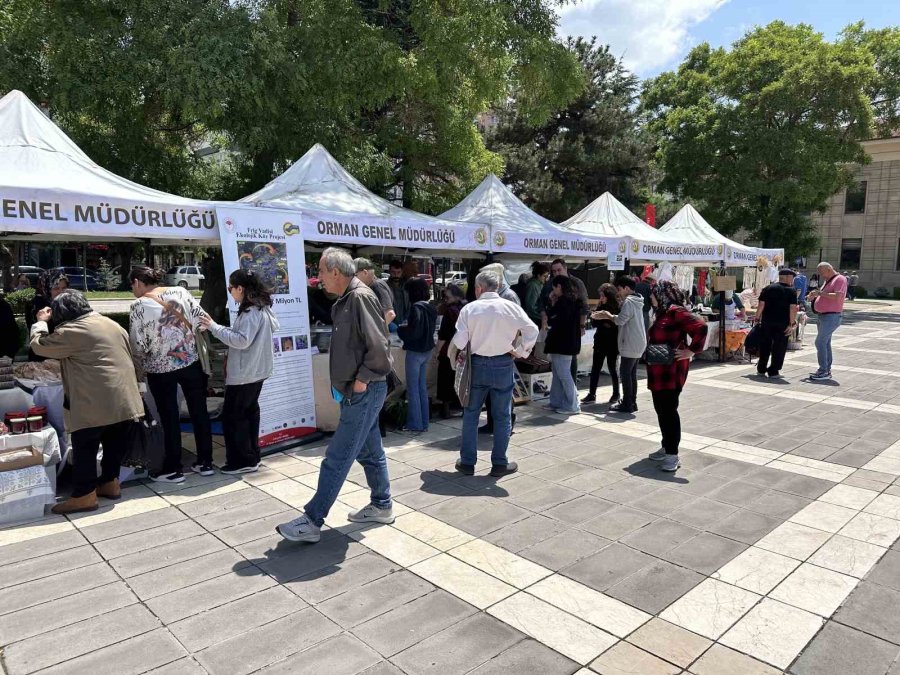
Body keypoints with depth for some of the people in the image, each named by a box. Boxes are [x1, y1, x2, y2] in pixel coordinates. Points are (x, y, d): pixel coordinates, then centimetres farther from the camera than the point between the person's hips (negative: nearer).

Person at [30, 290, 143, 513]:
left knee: (85, 448, 2)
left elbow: (39, 345, 2)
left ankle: (84, 495, 6)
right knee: (114, 444, 18)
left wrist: (41, 322, 18)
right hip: (123, 399, 8)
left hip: (95, 402, -8)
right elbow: (130, 355, 21)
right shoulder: (112, 324, 15)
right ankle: (110, 482, 27)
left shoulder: (72, 331, -9)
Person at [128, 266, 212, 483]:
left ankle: (173, 469, 18)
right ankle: (205, 461, 20)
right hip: (192, 361, 3)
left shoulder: (139, 305, -8)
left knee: (169, 417, 8)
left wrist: (142, 364, 10)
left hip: (161, 368, -3)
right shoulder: (180, 291, 1)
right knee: (199, 411, 11)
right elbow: (201, 320, -1)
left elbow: (138, 343, -9)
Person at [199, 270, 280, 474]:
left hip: (244, 373, -10)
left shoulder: (251, 312, -21)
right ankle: (251, 456, 26)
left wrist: (214, 327, -22)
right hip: (256, 370, 10)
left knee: (232, 416, 0)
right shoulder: (261, 307, 10)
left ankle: (242, 461, 8)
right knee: (249, 411, 17)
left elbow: (242, 341, -26)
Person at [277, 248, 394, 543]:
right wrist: (343, 381, 11)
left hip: (363, 392, -10)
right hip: (357, 392, 10)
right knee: (370, 451, 18)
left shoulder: (360, 297, -17)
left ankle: (312, 521, 3)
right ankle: (381, 506, 32)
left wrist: (363, 379, -17)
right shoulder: (347, 300, 13)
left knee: (336, 458, -4)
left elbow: (379, 345, -23)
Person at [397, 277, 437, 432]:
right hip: (427, 351, 8)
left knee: (413, 388, 2)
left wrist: (400, 329, -4)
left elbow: (413, 332, -22)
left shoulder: (416, 307, -19)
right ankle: (424, 422, 22)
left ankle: (415, 423, 8)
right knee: (422, 386, 16)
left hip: (415, 352, -8)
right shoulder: (431, 307, 7)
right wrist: (407, 326, 12)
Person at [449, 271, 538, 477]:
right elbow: (532, 330, -8)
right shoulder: (511, 307, -3)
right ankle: (499, 463, 15)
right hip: (503, 365, 0)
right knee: (502, 416, 10)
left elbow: (459, 340, -8)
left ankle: (467, 462, 18)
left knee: (471, 414, 13)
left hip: (477, 365, 0)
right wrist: (519, 351, 3)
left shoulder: (469, 308, -4)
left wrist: (452, 355, 11)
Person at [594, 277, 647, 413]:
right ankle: (632, 402, 17)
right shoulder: (636, 301, 17)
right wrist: (607, 316, 9)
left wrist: (608, 315, -3)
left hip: (630, 345, -10)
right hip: (638, 345, 10)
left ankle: (627, 404, -3)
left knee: (625, 373, -5)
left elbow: (620, 320, -20)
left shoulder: (628, 302, -14)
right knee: (632, 374, 13)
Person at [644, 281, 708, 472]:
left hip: (671, 371, -10)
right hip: (659, 371, 10)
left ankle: (672, 454, -2)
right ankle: (666, 447, 26)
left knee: (669, 410, -8)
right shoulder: (662, 313, 17)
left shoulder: (676, 311, -14)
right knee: (661, 409, 15)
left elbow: (700, 327, -25)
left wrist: (691, 350, -20)